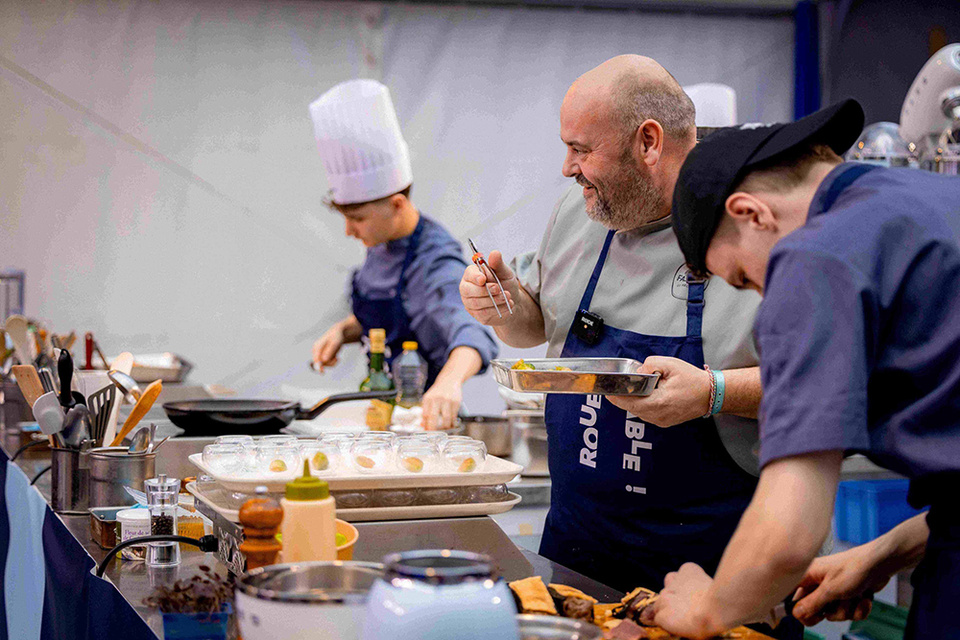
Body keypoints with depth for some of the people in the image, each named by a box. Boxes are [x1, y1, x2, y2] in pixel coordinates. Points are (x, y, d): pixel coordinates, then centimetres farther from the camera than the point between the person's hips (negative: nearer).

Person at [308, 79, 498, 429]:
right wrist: (342, 331, 1)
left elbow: (472, 334, -39)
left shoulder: (435, 262, -21)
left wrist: (449, 381, -59)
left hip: (422, 414, -7)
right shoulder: (382, 245, 4)